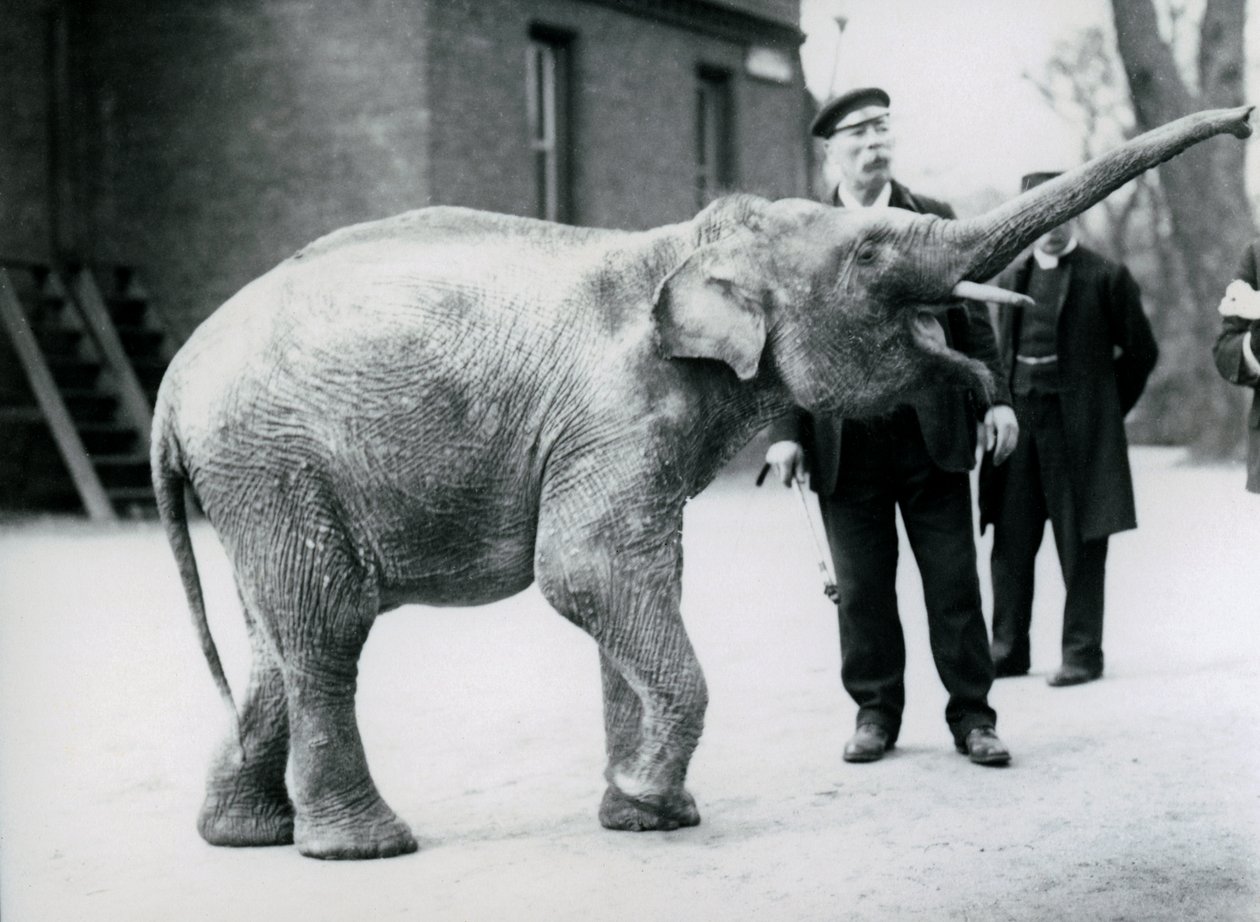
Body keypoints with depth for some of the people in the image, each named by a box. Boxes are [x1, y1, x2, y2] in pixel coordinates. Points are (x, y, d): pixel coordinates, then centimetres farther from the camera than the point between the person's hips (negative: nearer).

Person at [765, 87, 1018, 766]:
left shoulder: (934, 220, 8)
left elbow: (971, 317, 8)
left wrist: (993, 396, -2)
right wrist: (785, 432, -6)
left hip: (933, 432, 1)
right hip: (847, 442, -1)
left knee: (954, 582, 3)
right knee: (862, 588, 6)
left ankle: (971, 714, 12)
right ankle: (875, 711, 19)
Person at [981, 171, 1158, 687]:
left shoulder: (1106, 278, -2)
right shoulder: (1011, 277, 12)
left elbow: (1140, 351, 4)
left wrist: (1105, 409, 5)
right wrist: (1004, 409, 11)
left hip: (1077, 428, -4)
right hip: (1020, 419, 4)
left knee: (1081, 547, 0)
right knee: (1011, 542, 5)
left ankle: (1082, 654, 6)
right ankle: (1008, 649, 13)